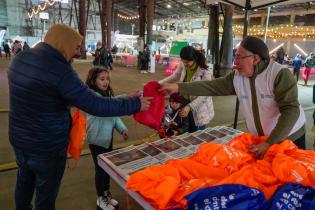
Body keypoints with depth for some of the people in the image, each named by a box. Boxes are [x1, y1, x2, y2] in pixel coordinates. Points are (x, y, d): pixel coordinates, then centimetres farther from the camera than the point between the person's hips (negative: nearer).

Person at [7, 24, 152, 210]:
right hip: (48, 145, -8)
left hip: (18, 138, 8)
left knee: (24, 181, 31)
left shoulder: (20, 58, -1)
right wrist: (135, 104, -19)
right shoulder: (60, 70, -27)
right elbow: (96, 105, -28)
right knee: (46, 194, 15)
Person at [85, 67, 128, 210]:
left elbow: (114, 114, 10)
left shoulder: (108, 94, 5)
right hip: (97, 139, -7)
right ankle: (101, 198, 30)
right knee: (100, 169, 8)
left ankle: (107, 194, 39)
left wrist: (122, 129, -4)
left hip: (108, 136, 7)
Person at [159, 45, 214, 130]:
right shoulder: (182, 66, -7)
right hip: (185, 103, 5)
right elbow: (173, 77, 9)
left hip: (200, 108, -4)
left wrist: (189, 107, -32)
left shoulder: (204, 72, -23)